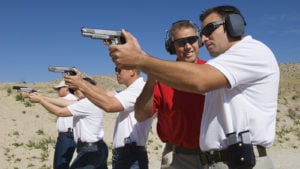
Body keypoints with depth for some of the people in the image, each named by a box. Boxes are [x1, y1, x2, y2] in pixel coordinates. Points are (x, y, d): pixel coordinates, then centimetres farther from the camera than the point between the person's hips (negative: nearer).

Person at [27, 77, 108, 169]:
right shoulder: (88, 102, 13)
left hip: (90, 151, -10)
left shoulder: (87, 103, -17)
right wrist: (42, 97, 8)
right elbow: (64, 102, 11)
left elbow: (60, 112, -15)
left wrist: (40, 100, -6)